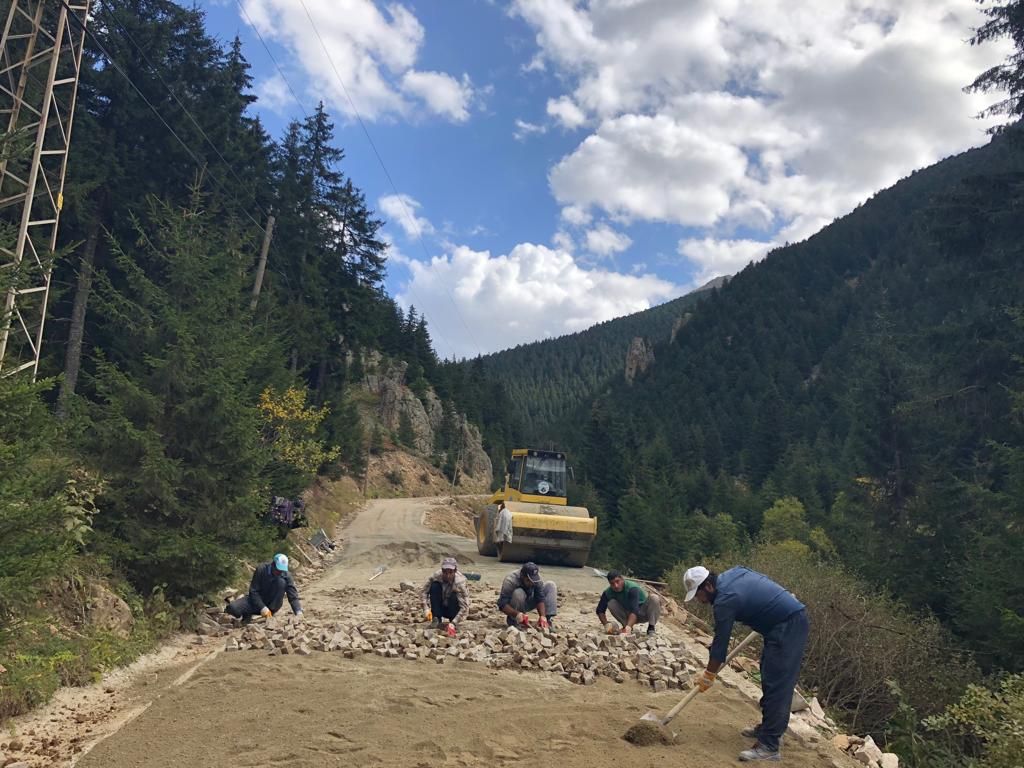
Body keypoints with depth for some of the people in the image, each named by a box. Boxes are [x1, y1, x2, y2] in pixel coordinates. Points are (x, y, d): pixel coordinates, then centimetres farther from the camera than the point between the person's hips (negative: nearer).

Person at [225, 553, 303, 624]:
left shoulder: (286, 575, -15)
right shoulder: (261, 570, -17)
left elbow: (293, 596, -18)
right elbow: (253, 591, -18)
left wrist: (298, 612, -35)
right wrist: (262, 608, -30)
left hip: (272, 604, 0)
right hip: (257, 601, 0)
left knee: (281, 581, -27)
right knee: (233, 608, -27)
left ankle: (271, 613, -18)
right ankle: (247, 614, 7)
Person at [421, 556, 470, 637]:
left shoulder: (461, 582, -31)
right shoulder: (436, 576, -22)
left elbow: (464, 607, -34)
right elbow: (424, 592, -14)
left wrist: (453, 623, -43)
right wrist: (427, 609, -28)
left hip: (453, 609, -2)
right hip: (441, 607, 2)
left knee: (454, 596, -33)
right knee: (435, 586, -22)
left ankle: (452, 621, -7)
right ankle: (436, 619, -15)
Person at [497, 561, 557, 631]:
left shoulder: (536, 579, -20)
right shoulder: (510, 581, -33)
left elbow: (540, 598, -21)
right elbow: (502, 604, -37)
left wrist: (542, 616, -36)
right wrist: (518, 614, -51)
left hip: (527, 603, 5)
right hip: (513, 608, -4)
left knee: (551, 585, -13)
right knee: (518, 593, -39)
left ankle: (547, 619, -16)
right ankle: (513, 620, -16)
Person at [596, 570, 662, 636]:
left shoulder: (632, 588, -31)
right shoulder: (608, 593, -17)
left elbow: (634, 610, -42)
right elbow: (600, 610, -14)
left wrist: (628, 627, -56)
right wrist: (606, 624, -32)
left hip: (644, 613, -3)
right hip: (628, 613, 3)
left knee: (654, 598, -33)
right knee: (611, 603, -23)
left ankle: (651, 628, -18)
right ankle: (625, 625, -6)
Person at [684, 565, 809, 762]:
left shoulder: (725, 600, -18)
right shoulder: (733, 572, 7)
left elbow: (720, 642, -11)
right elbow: (764, 581, 20)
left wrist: (709, 676, 0)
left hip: (788, 626, -11)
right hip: (793, 615, 11)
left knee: (776, 685, -11)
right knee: (769, 680, 18)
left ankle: (769, 746, -10)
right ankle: (768, 728, 29)